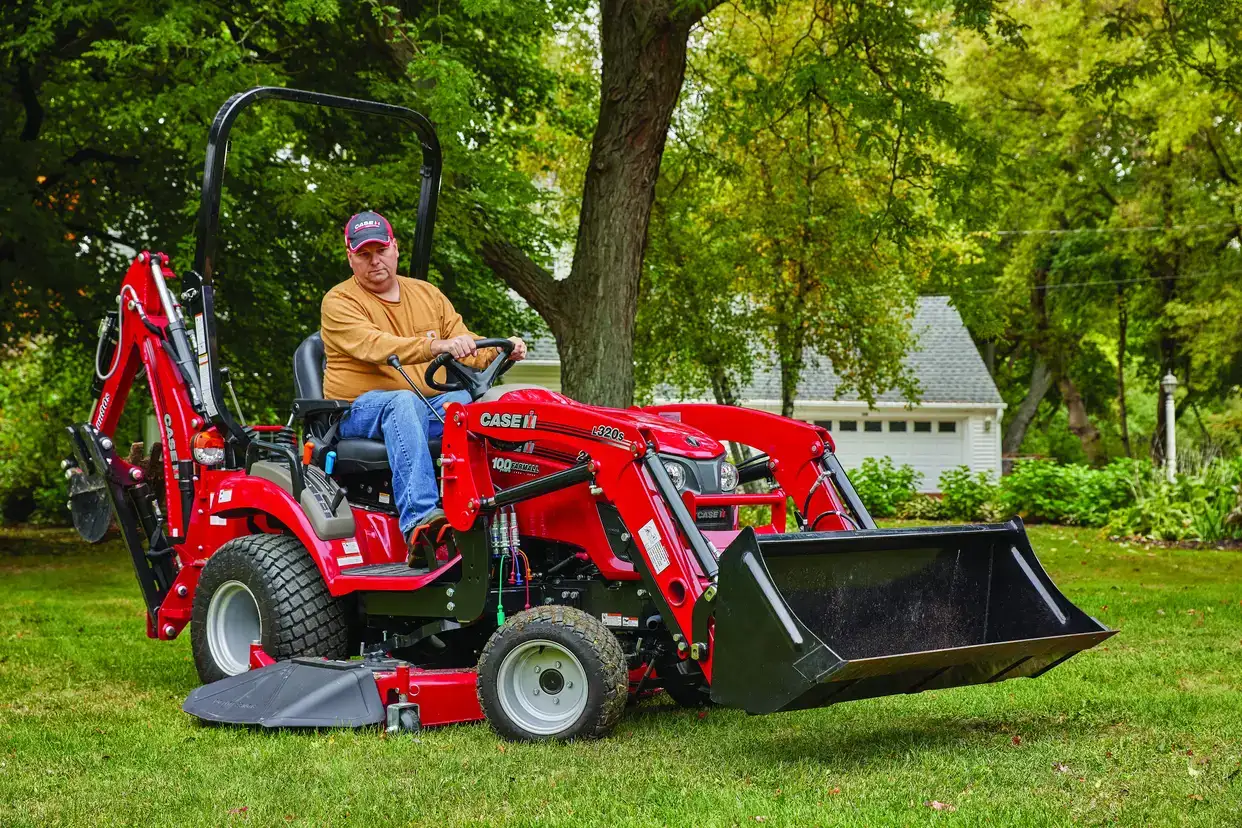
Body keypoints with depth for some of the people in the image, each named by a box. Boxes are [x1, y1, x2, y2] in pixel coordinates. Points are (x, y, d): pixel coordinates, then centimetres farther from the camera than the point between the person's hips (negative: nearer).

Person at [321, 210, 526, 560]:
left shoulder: (428, 294, 18)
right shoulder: (339, 302, -1)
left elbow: (467, 350, 13)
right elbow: (377, 347, -20)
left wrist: (501, 351, -11)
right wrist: (437, 346, -36)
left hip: (431, 407, 4)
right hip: (361, 411, -4)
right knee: (405, 402, -38)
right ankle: (419, 518, -51)